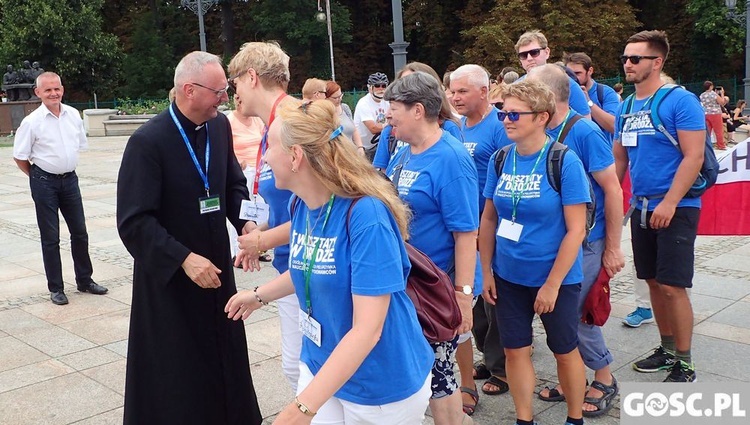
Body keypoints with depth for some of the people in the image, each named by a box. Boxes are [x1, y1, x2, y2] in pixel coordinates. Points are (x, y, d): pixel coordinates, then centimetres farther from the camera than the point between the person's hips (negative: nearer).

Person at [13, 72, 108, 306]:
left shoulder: (73, 114, 0)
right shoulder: (32, 122, -12)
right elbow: (19, 157, -6)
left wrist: (66, 166, 14)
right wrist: (37, 176, 3)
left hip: (70, 179, 4)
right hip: (44, 183, -4)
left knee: (80, 232, 12)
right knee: (50, 238, 5)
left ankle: (85, 280, 27)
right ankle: (56, 288, 16)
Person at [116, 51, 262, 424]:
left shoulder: (219, 126, -1)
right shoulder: (148, 141, -19)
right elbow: (134, 222, -20)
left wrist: (245, 223, -7)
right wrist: (184, 259, -26)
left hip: (216, 265, 6)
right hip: (169, 275, -5)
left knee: (225, 359, 16)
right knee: (175, 376, 8)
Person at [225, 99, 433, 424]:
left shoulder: (366, 214, -27)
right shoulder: (301, 204, -4)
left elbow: (367, 329, -30)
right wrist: (259, 295, 25)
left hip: (383, 385, -6)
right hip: (319, 366, 6)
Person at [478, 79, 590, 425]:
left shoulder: (565, 162, -15)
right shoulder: (500, 160, -1)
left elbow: (576, 230, -15)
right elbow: (489, 219, 6)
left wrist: (552, 284, -16)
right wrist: (486, 271, 4)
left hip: (556, 278, -4)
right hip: (508, 277, 4)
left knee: (565, 351, 13)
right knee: (515, 350, 12)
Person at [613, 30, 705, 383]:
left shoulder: (680, 100, -11)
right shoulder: (626, 108, 10)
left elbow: (694, 156, -16)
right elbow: (619, 159, 15)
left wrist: (669, 202, -22)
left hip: (676, 209, -7)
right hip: (641, 208, 7)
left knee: (672, 286, -5)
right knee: (654, 282, 13)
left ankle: (684, 365, 9)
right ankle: (667, 349, 28)